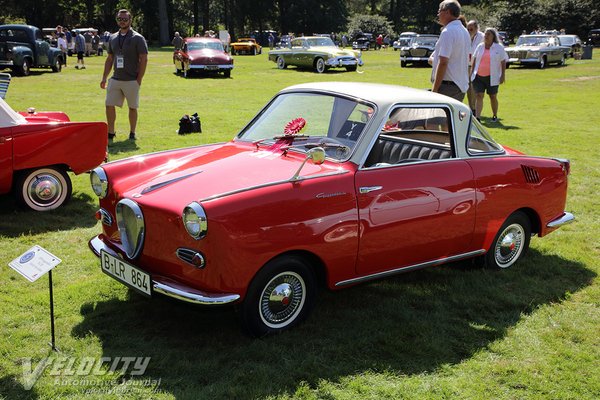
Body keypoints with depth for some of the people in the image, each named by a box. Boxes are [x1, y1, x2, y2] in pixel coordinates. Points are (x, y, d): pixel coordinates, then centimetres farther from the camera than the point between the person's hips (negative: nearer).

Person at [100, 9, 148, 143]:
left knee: (132, 107, 4)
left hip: (131, 80, -5)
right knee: (109, 105, -2)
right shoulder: (113, 38, 12)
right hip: (115, 80, 5)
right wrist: (104, 78, 9)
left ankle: (132, 134, 17)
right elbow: (109, 59, 17)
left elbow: (144, 59, -7)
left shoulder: (138, 38, -4)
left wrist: (139, 80, -12)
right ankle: (110, 134, 7)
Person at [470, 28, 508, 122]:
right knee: (478, 96, -7)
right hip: (478, 77, 2)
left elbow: (503, 62, -2)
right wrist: (472, 72, 12)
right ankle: (477, 118, -11)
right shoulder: (480, 46, 9)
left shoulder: (499, 48, -1)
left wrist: (502, 75, -7)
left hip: (492, 77, -2)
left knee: (493, 97, 9)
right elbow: (474, 60, 15)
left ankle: (495, 116, 26)